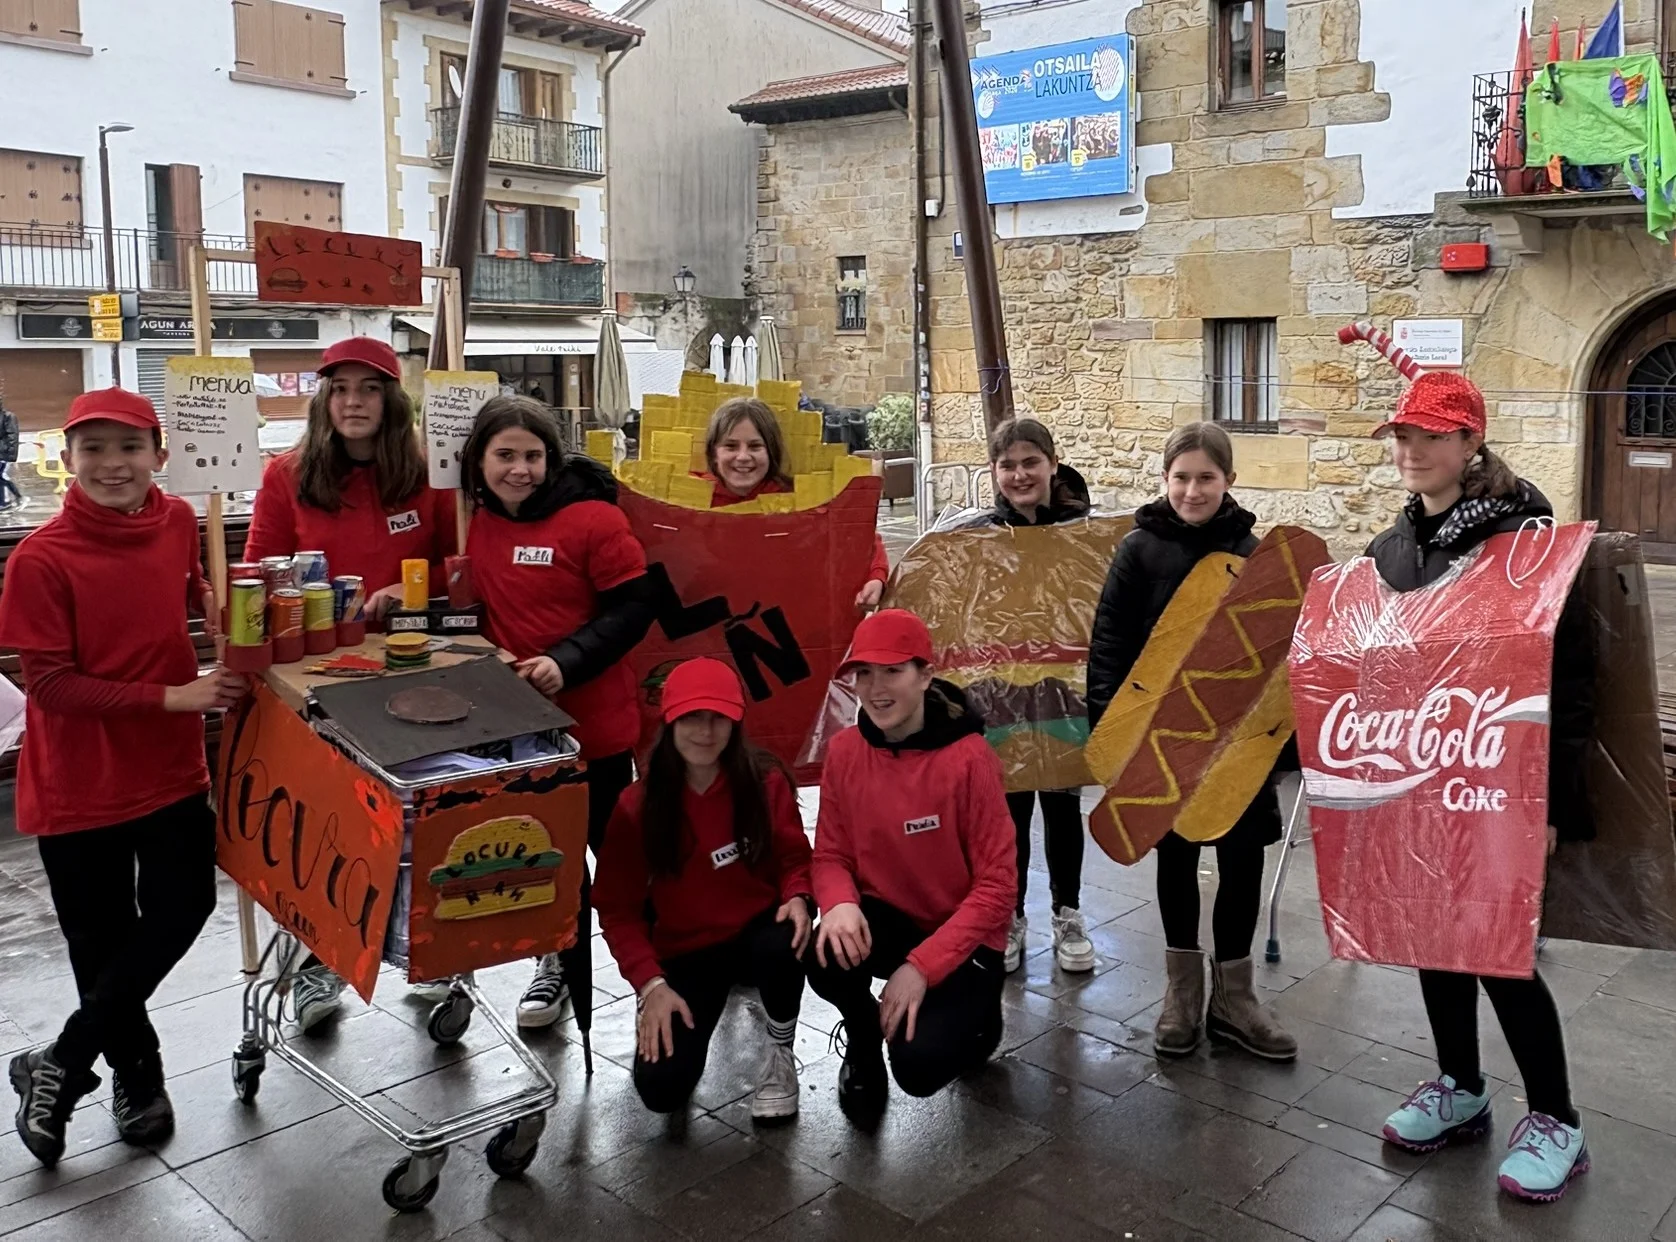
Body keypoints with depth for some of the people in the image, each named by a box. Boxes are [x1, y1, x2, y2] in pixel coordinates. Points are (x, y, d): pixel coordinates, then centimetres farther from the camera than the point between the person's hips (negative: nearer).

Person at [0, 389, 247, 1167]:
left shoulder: (176, 521, -3)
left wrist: (221, 607, -1)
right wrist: (172, 697, -24)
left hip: (171, 765, 5)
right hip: (79, 782, -4)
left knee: (183, 906, 7)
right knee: (105, 943, 11)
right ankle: (136, 1076, 35)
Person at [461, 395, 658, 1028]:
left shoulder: (592, 518, -14)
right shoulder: (479, 522, 4)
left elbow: (635, 606, -15)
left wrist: (566, 661, -24)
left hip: (593, 726, -5)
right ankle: (558, 961, 38)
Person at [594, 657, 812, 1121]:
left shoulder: (766, 780, -11)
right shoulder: (637, 805, -14)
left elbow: (794, 857, 1)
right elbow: (618, 909, -8)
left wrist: (797, 897, -22)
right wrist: (650, 983, -19)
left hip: (758, 930, 1)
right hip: (686, 952, 0)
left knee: (782, 945, -37)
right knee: (660, 1087, -18)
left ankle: (780, 1054, -4)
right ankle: (705, 1005, 17)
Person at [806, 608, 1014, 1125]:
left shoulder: (969, 757, -21)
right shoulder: (845, 750, -8)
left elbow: (997, 884, -18)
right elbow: (831, 854, -1)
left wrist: (922, 967, -25)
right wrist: (839, 904, -26)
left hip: (962, 938, -3)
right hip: (885, 919, 4)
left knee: (919, 1064, -23)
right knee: (828, 956, -30)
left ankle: (974, 1018, 15)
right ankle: (863, 1048, 6)